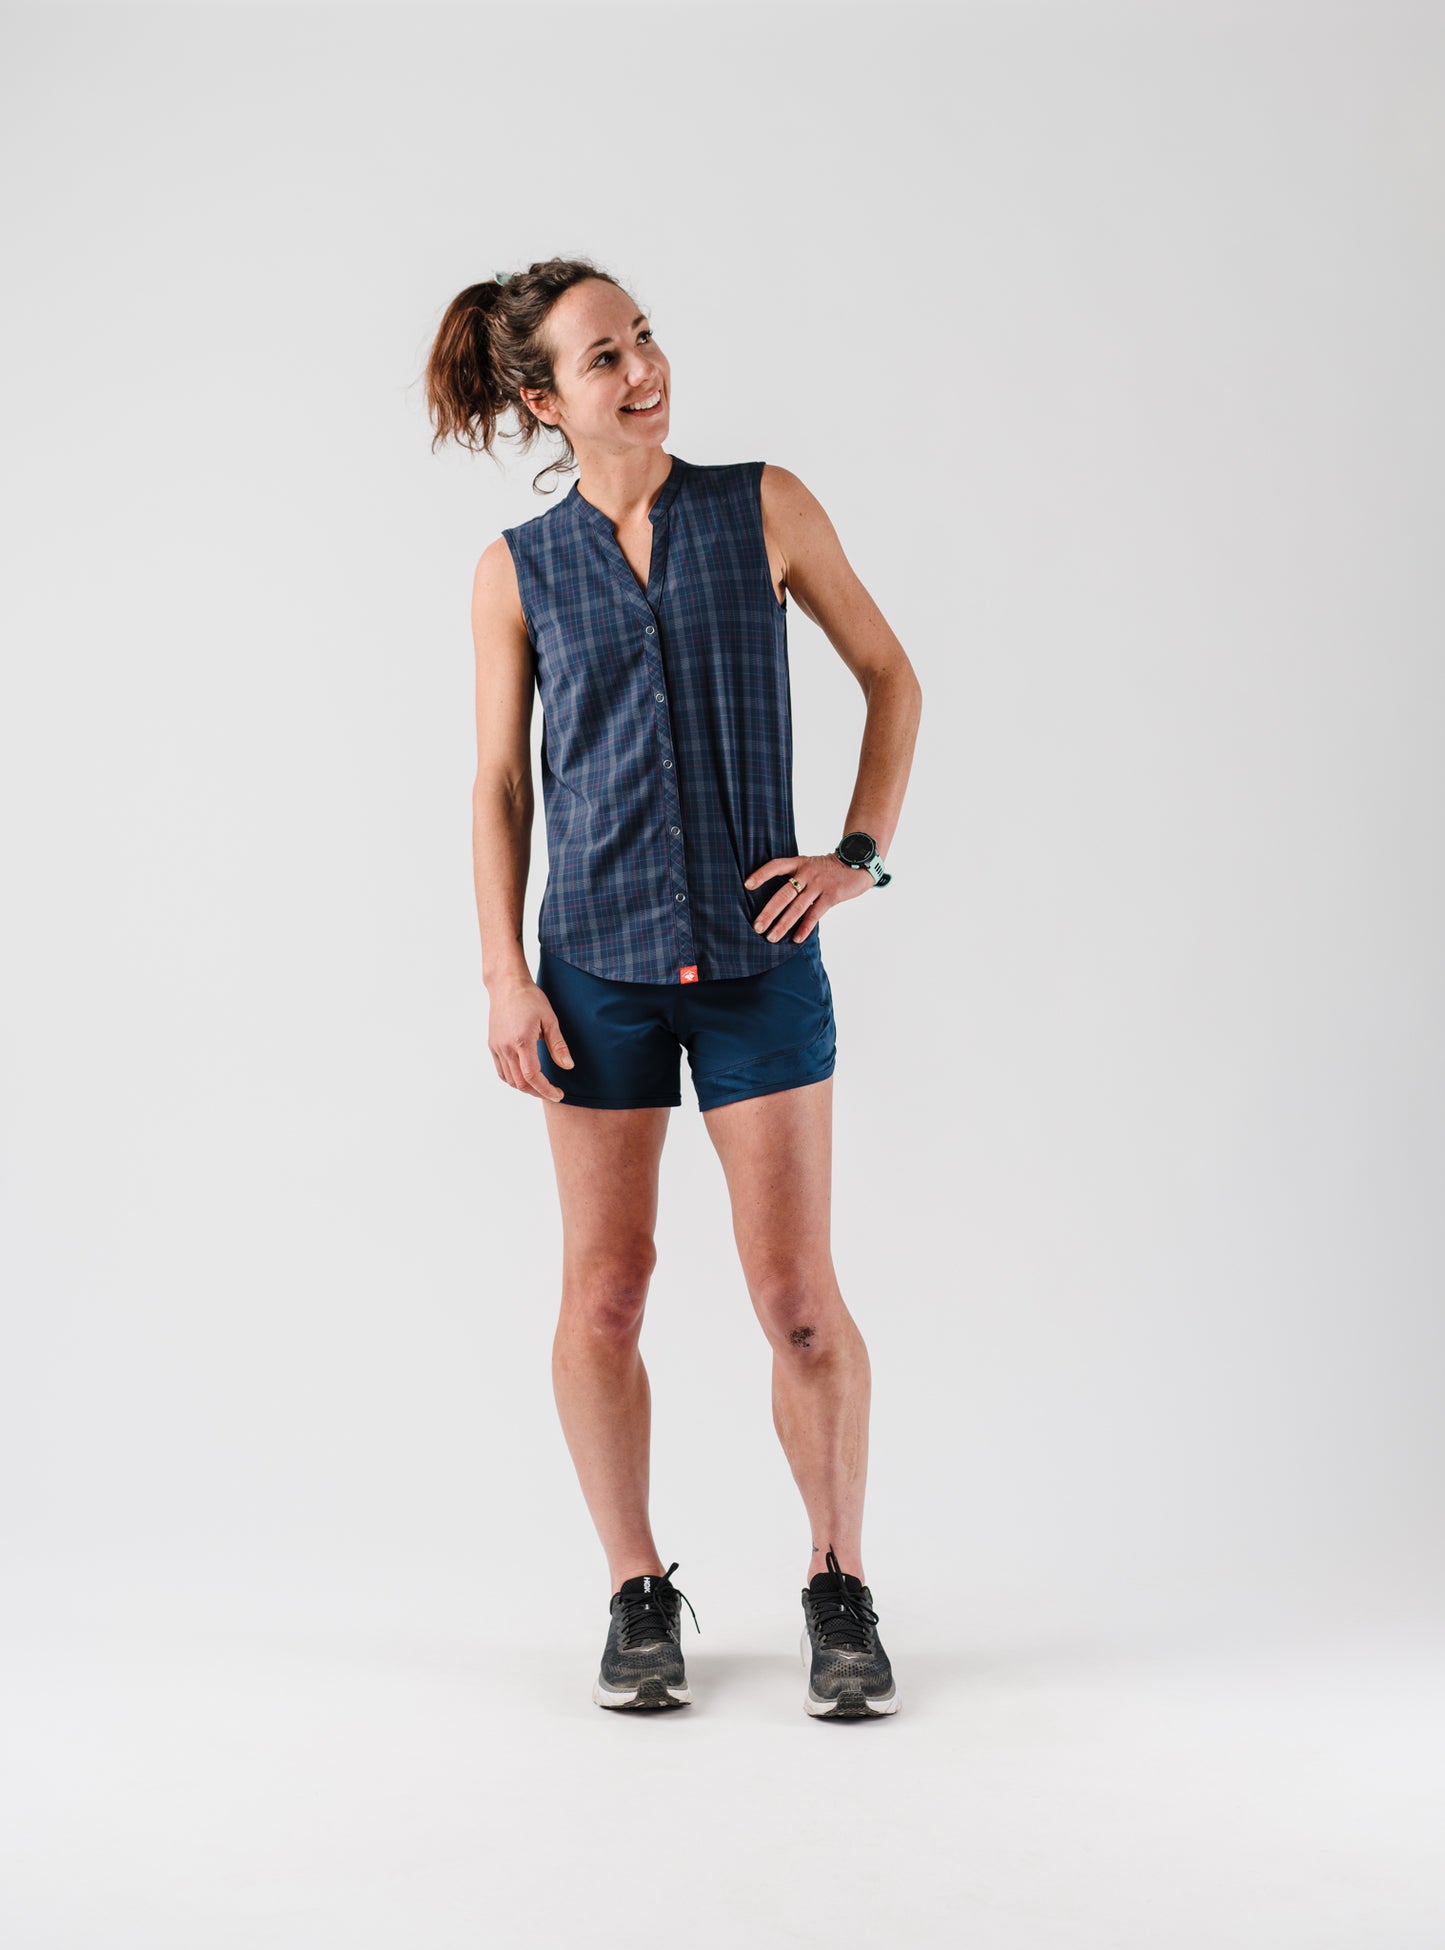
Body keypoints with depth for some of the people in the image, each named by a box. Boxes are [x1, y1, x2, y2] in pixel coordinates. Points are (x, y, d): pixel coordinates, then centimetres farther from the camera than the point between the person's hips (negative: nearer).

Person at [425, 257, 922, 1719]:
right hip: (599, 964, 1)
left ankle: (839, 1586, 16)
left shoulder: (764, 508, 3)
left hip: (760, 955, -1)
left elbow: (890, 675, 11)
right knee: (602, 1296, 4)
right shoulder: (517, 572, 4)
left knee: (798, 1300, -1)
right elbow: (498, 785, 7)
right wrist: (504, 971, -1)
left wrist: (860, 852, 1)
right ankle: (638, 1594, 20)